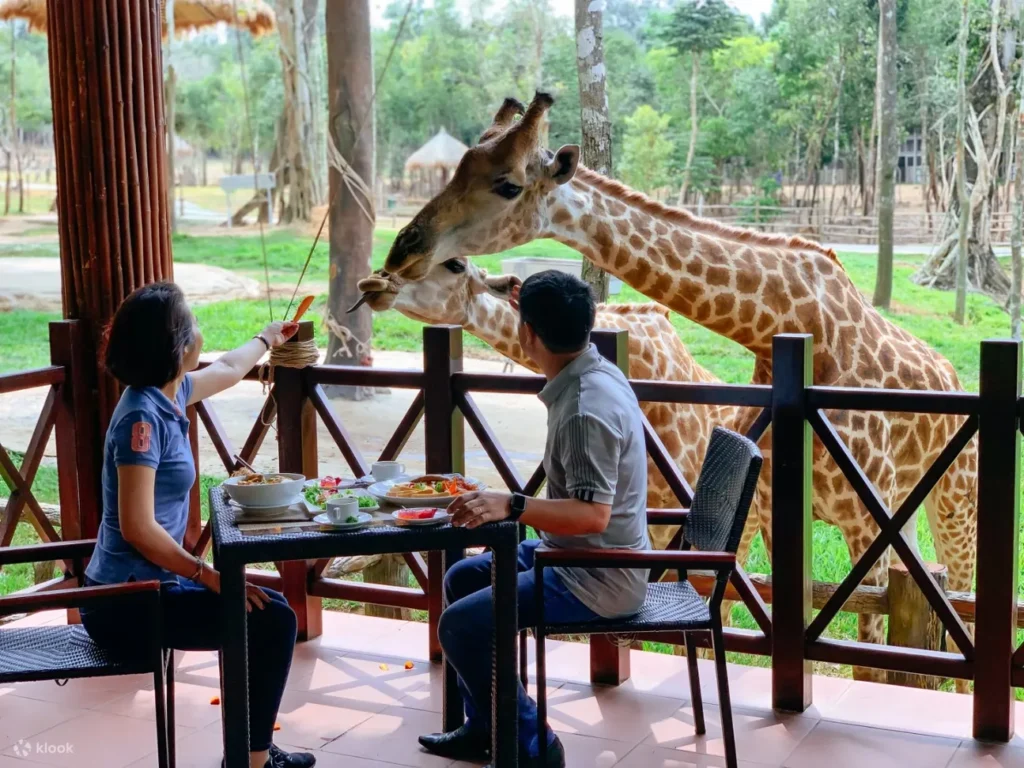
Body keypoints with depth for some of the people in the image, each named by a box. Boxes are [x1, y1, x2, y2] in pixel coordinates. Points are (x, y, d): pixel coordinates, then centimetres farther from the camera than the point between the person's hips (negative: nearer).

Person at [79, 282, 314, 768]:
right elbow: (138, 529, -27)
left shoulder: (168, 394, 5)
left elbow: (227, 369, 30)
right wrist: (210, 576, -20)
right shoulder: (143, 417, -23)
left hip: (146, 584, 10)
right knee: (273, 620, -12)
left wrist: (267, 339, 47)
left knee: (266, 604, 19)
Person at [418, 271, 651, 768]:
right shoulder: (596, 373, 2)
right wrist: (530, 304, 31)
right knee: (461, 580, 20)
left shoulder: (586, 410, -28)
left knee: (462, 624, -17)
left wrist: (509, 506, -41)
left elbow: (593, 515, -33)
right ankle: (484, 728, 26)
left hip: (596, 579, -11)